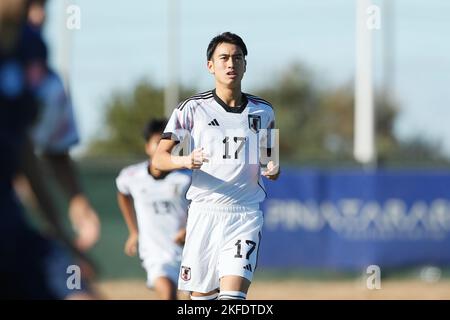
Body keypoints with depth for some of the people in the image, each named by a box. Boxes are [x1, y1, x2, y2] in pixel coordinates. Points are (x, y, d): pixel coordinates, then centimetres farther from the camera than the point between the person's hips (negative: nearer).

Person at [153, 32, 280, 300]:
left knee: (233, 297, -17)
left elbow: (270, 164, 20)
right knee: (202, 297, 5)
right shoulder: (192, 109, 2)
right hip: (204, 212, 0)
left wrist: (273, 169, -4)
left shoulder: (263, 111, 10)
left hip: (246, 215, 0)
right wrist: (185, 161, -23)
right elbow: (159, 159, -2)